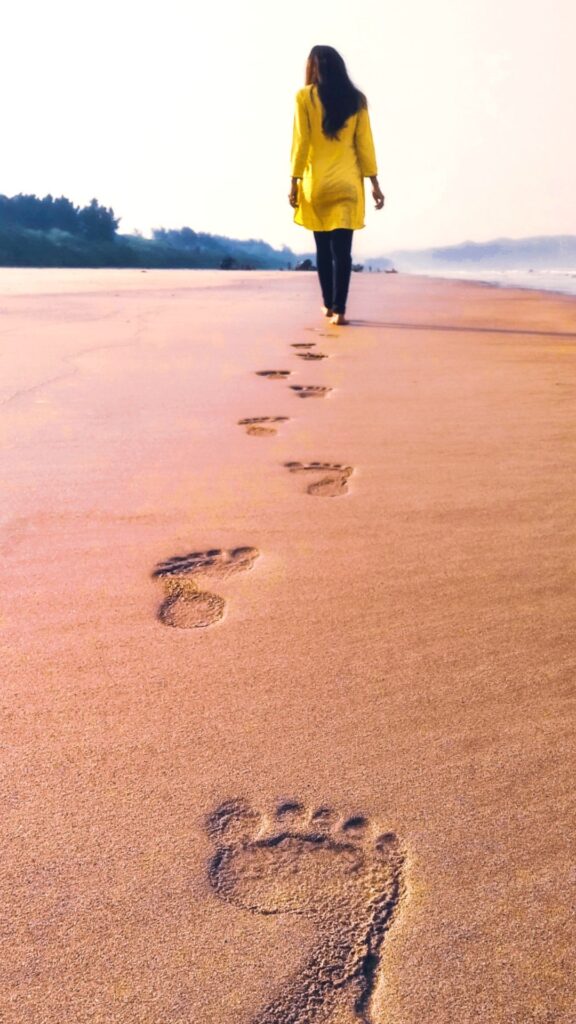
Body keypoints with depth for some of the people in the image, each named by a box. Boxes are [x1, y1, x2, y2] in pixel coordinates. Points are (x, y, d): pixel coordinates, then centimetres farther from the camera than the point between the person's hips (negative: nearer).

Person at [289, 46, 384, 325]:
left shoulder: (304, 97, 0)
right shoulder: (356, 99, 7)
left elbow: (301, 142, -4)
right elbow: (364, 144, 4)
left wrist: (295, 181, 0)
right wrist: (374, 183, 5)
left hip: (316, 183, -1)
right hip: (347, 183, 1)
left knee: (323, 247, 11)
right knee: (342, 248, -4)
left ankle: (328, 305, 20)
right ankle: (338, 309, -12)